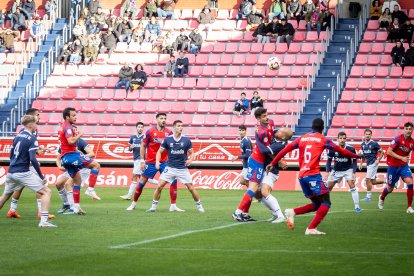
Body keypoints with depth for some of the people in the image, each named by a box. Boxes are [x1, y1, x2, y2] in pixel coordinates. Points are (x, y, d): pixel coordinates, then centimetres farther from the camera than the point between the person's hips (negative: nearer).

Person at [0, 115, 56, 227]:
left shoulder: (18, 136, 11)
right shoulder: (32, 138, -11)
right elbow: (33, 160, -19)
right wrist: (42, 177, -14)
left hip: (11, 172, 8)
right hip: (23, 173, -8)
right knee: (46, 192, -3)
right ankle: (44, 220, -14)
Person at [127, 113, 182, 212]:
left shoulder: (169, 132, 0)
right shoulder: (150, 131, -7)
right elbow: (143, 146, 0)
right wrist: (142, 160, -5)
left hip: (164, 162, 2)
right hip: (151, 162, -2)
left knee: (173, 181, -9)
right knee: (142, 182, 4)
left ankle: (173, 206, -3)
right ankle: (133, 204, 20)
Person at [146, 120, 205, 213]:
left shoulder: (186, 140, -2)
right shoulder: (167, 139, -2)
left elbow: (191, 153, 6)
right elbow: (160, 151, 4)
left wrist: (190, 160, -15)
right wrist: (157, 161, -12)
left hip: (183, 168, 0)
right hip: (170, 168, 0)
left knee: (191, 188, -3)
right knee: (159, 186, -9)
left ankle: (199, 205, 16)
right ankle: (154, 206, 4)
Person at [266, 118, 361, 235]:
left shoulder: (302, 138, 16)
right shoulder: (323, 140, 5)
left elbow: (285, 150, 12)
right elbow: (341, 150, 11)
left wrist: (273, 163, 19)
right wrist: (356, 156, 25)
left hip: (301, 176, 6)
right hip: (313, 174, -6)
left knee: (317, 204, 16)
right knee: (326, 202, -1)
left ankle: (292, 212, -3)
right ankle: (311, 229, -15)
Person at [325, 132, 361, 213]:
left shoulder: (350, 149, -20)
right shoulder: (332, 148, -17)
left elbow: (354, 161, -9)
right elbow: (329, 160, -3)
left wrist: (354, 173, -18)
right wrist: (328, 171, -10)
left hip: (348, 170, -2)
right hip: (336, 170, 2)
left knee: (352, 185, -19)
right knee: (328, 187, 3)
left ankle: (357, 206, -14)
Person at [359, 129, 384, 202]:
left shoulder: (374, 144, -11)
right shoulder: (363, 144, 8)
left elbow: (382, 152, -4)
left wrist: (378, 160, -15)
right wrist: (361, 163, 15)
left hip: (373, 163, -7)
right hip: (368, 164, 7)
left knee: (368, 180, -8)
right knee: (373, 181, 10)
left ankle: (368, 196, 3)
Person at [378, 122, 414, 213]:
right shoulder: (398, 139, -18)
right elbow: (388, 152, -21)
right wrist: (401, 158, -27)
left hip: (404, 165, 3)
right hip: (393, 166, -3)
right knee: (390, 188, 10)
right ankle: (381, 198, 46)